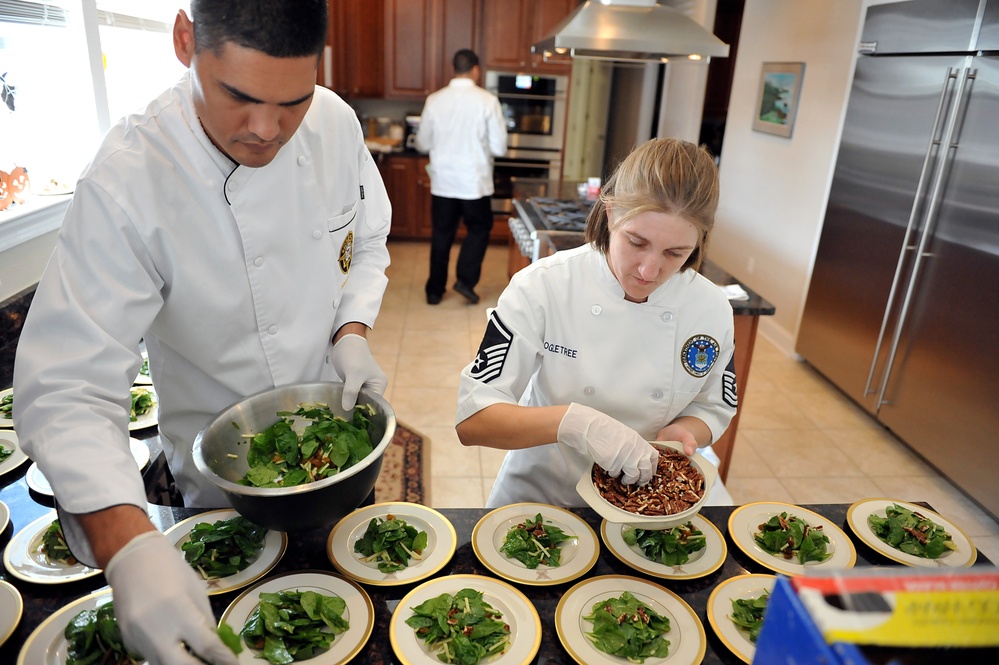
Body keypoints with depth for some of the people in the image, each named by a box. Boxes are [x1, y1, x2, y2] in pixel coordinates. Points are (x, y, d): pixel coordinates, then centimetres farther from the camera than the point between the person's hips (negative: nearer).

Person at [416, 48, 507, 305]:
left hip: (442, 181, 3)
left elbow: (423, 143, 7)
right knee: (479, 229, 17)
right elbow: (499, 147, -7)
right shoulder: (487, 100, -8)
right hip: (474, 181, -3)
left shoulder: (434, 100, -1)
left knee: (441, 234, 14)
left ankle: (435, 290, 20)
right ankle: (465, 279, 6)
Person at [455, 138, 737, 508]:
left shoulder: (713, 310, -9)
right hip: (542, 497, -2)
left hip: (653, 497, 3)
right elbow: (472, 420, -21)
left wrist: (679, 433, -15)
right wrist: (571, 421, -37)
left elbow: (713, 407, 8)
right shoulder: (541, 288, -19)